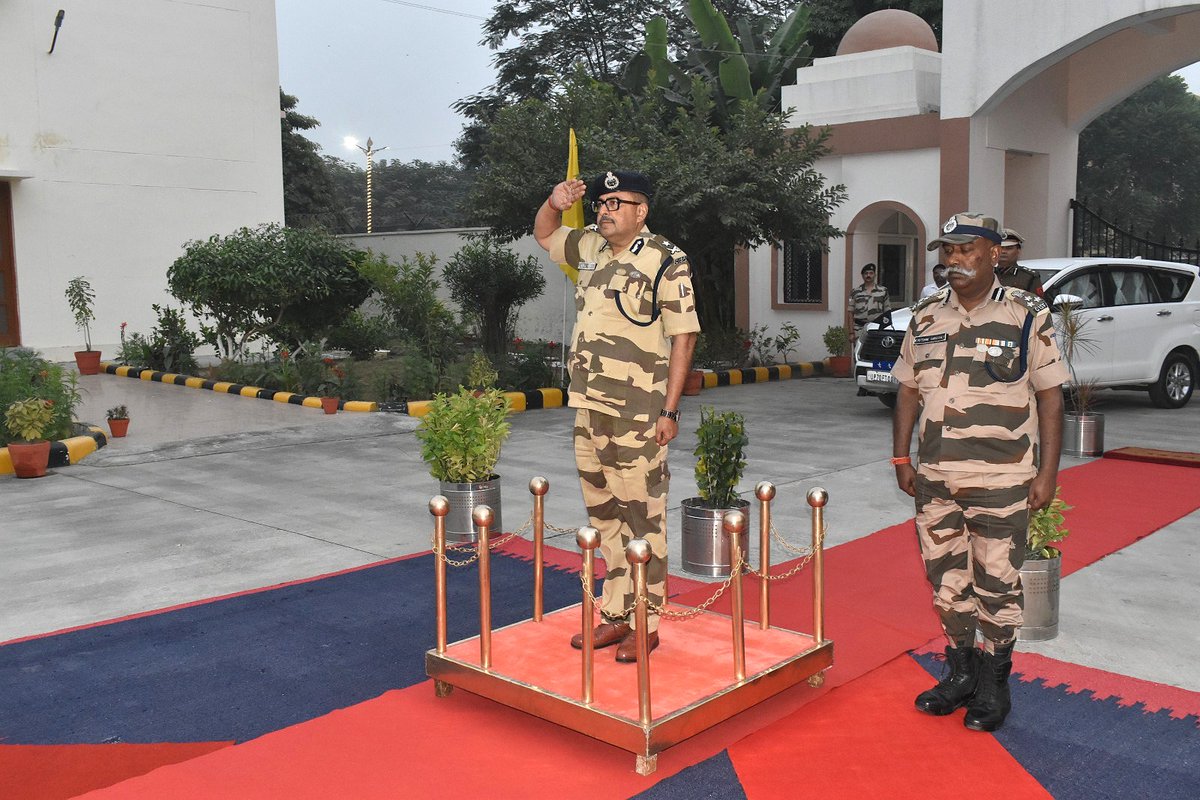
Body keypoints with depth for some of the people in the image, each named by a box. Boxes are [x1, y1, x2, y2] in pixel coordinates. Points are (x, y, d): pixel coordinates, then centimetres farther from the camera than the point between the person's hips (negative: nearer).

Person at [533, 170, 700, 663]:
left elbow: (683, 336, -9)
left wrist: (670, 410, -13)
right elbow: (544, 235, 31)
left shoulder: (664, 260, -7)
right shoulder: (590, 247, 12)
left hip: (636, 413, -7)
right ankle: (615, 615, 25)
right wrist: (555, 203, 8)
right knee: (604, 516, 13)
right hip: (588, 406, 7)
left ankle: (645, 624, 10)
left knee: (642, 518, -1)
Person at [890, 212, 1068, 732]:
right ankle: (960, 673, 29)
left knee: (996, 583, 5)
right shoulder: (925, 317, 7)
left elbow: (1049, 396, -3)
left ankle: (993, 683, 22)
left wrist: (1047, 471, -7)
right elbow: (908, 391, 13)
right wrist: (901, 459, 8)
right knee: (946, 580, 13)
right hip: (935, 478, 4)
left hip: (1001, 479, -4)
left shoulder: (1027, 317, -4)